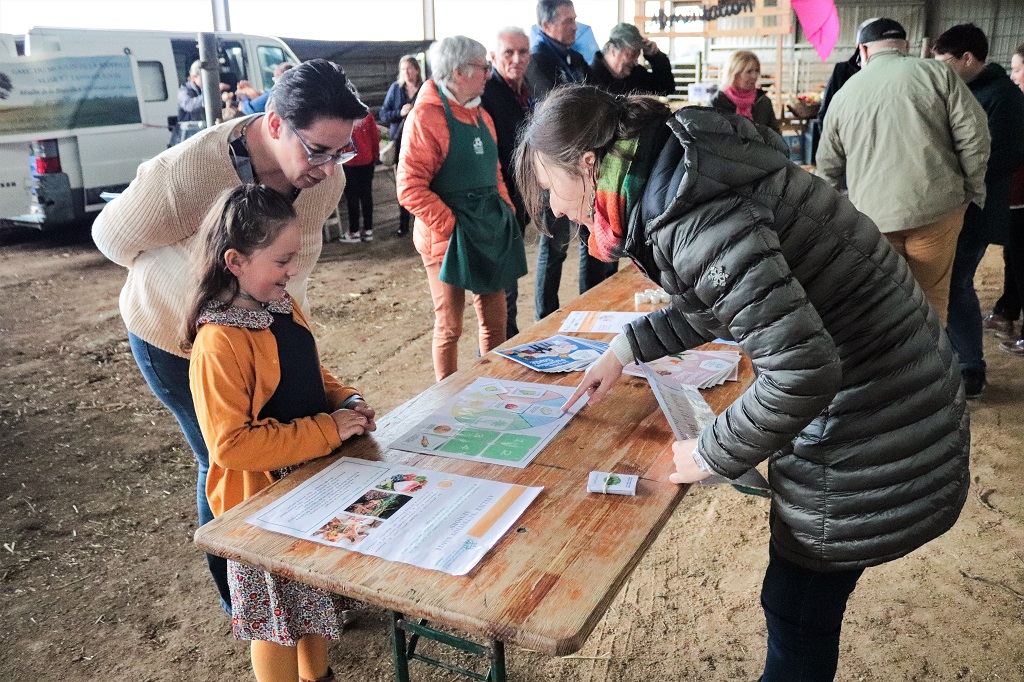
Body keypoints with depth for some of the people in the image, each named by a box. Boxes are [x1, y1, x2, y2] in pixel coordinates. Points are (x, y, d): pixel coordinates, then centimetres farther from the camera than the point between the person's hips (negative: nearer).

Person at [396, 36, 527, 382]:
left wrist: (506, 209, 6)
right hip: (451, 236, -7)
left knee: (495, 319, 13)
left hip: (492, 232, 7)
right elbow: (410, 188, -18)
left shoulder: (480, 115, 13)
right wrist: (451, 225, -19)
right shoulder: (425, 116, -12)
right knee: (450, 327, 5)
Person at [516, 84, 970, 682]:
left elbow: (802, 370, -31)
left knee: (798, 609, 11)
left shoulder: (695, 218, -28)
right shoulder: (687, 175, 2)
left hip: (874, 444, -9)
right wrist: (627, 349, 17)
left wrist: (709, 456, -16)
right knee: (802, 598, 23)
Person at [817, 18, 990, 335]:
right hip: (936, 206, -2)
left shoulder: (844, 93, 11)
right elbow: (973, 134, -4)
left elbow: (828, 168, 17)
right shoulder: (936, 73, 3)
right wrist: (973, 191, 7)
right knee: (931, 296, 8)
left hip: (872, 215, 2)